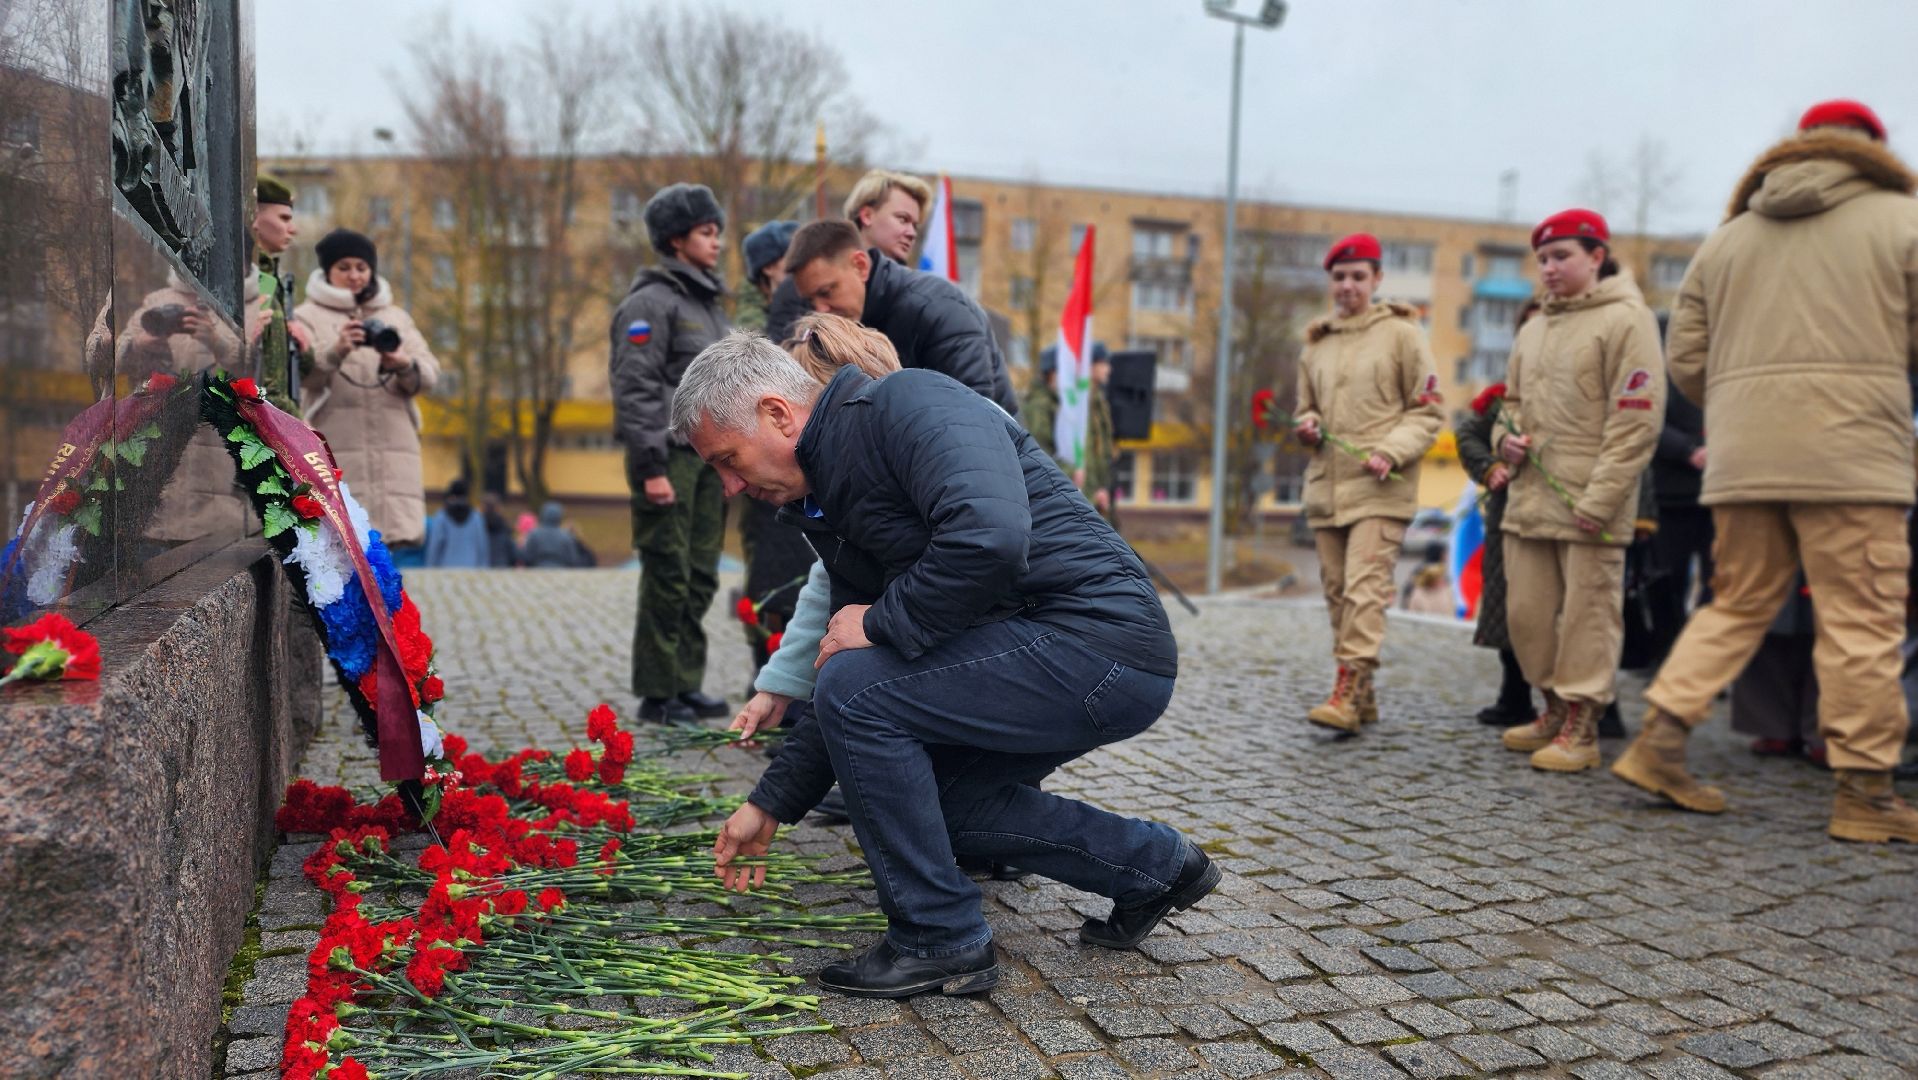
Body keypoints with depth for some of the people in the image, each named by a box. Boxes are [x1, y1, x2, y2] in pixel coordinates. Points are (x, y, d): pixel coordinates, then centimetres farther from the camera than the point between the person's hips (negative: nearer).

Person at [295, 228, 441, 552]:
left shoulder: (396, 317, 22)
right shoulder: (309, 316, 11)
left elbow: (429, 374, 7)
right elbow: (303, 373, -7)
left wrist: (404, 365, -16)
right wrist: (336, 351, -27)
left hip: (394, 455, 3)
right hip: (335, 454, -3)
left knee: (406, 538, -5)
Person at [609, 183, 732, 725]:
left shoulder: (709, 303, 21)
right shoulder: (652, 301, -8)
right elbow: (634, 388, -14)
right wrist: (650, 466, -19)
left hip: (708, 458, 8)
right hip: (670, 455, -8)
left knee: (699, 580, 9)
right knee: (667, 580, -6)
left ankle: (688, 685, 17)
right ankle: (657, 694, 3)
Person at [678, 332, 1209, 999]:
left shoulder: (909, 404, -14)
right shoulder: (828, 507, 15)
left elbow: (991, 538, -33)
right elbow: (847, 687, 19)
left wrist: (882, 623, -17)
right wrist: (768, 806, 18)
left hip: (1102, 640, -10)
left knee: (859, 689, -16)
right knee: (920, 789, 18)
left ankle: (940, 940, -1)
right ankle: (1150, 864, 26)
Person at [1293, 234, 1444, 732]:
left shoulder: (1401, 334, 2)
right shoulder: (1316, 344, 16)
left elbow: (1428, 412, 0)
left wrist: (1390, 452, -15)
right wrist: (1308, 425, 3)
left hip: (1380, 488, -5)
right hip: (1326, 484, 6)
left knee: (1365, 587, -15)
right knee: (1337, 592, 5)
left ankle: (1349, 689, -17)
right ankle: (1361, 696, 13)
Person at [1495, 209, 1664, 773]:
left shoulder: (1626, 319, -5)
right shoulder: (1533, 330, 17)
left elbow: (1636, 420, -12)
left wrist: (1601, 498, -17)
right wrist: (1507, 436, 4)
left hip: (1588, 502, -7)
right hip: (1530, 495, 7)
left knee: (1587, 613, -3)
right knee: (1527, 612, 10)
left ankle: (1581, 727, 5)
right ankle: (1555, 709, 25)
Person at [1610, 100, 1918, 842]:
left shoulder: (1726, 239, 16)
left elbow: (1686, 363, 13)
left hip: (1740, 458, 5)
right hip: (1848, 452, -4)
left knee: (1737, 604, 13)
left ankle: (1659, 743, 7)